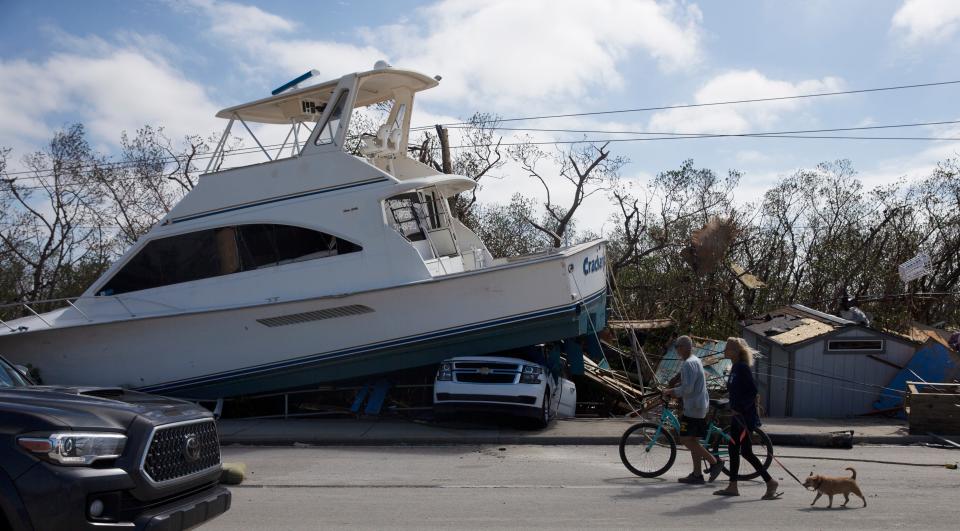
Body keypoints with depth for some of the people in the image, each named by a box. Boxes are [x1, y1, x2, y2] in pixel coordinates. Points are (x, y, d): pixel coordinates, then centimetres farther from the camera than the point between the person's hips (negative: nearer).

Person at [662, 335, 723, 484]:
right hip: (701, 407, 10)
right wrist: (673, 392, 19)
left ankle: (715, 462, -7)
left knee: (686, 440, -9)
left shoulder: (688, 363, -15)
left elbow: (687, 388, -23)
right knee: (693, 441, 10)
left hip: (693, 408, -10)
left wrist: (671, 391, -9)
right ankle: (697, 474, 11)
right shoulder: (696, 361, 17)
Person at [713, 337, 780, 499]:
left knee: (746, 451, -5)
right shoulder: (735, 367, 13)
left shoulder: (742, 367, -16)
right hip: (738, 415, 10)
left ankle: (770, 482, 4)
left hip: (745, 415, -10)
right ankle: (732, 486, 15)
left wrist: (740, 409, -20)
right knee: (733, 449, 10)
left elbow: (753, 390, -21)